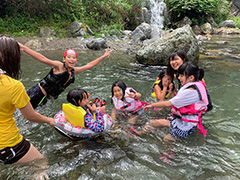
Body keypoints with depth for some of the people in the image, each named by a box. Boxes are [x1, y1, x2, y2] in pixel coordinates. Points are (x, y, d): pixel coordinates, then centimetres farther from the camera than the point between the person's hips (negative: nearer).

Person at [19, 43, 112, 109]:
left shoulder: (73, 71, 4)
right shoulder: (60, 66, -17)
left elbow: (89, 65, 12)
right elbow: (43, 59, -26)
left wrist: (104, 56, 15)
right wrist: (23, 48, -35)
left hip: (45, 97, 6)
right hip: (37, 92, -6)